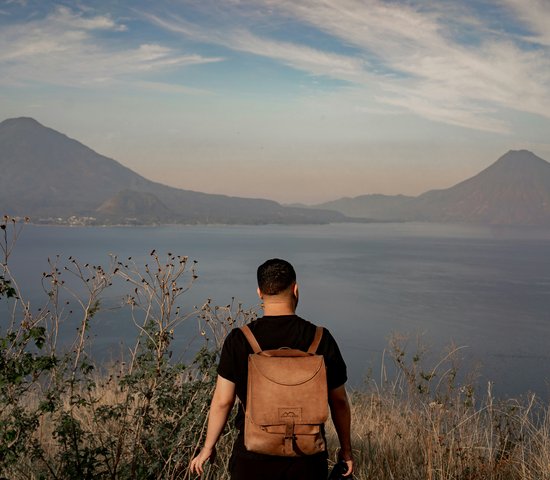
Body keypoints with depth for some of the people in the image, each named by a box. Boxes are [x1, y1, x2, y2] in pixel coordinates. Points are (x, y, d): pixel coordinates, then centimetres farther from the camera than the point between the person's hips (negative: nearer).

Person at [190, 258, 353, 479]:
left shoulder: (238, 340, -8)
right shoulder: (321, 339, -5)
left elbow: (222, 401, -4)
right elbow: (339, 402, 2)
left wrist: (208, 447, 10)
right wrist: (346, 449, 16)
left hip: (253, 457, -1)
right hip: (307, 459, 1)